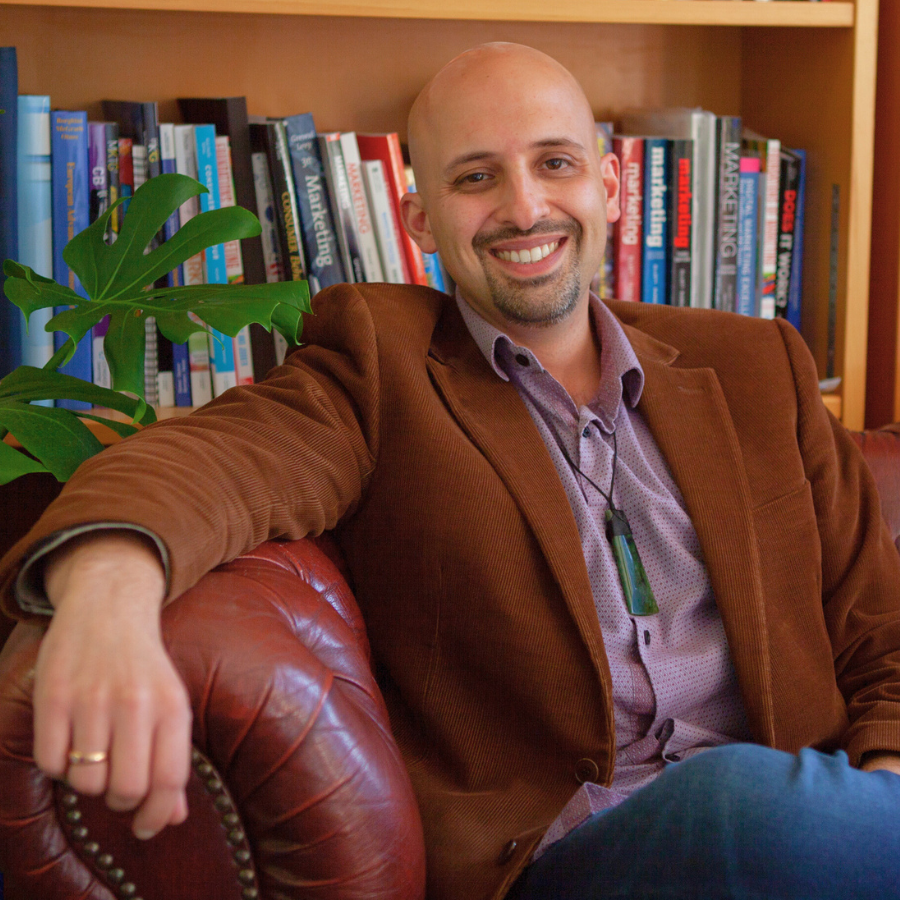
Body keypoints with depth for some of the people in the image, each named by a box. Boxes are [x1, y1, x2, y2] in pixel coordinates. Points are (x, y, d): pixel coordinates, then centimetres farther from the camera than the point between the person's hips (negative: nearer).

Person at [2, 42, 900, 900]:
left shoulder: (753, 368, 17)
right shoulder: (380, 362, 8)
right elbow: (215, 459, -14)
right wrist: (108, 585, -38)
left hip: (793, 808, 3)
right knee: (740, 798, -34)